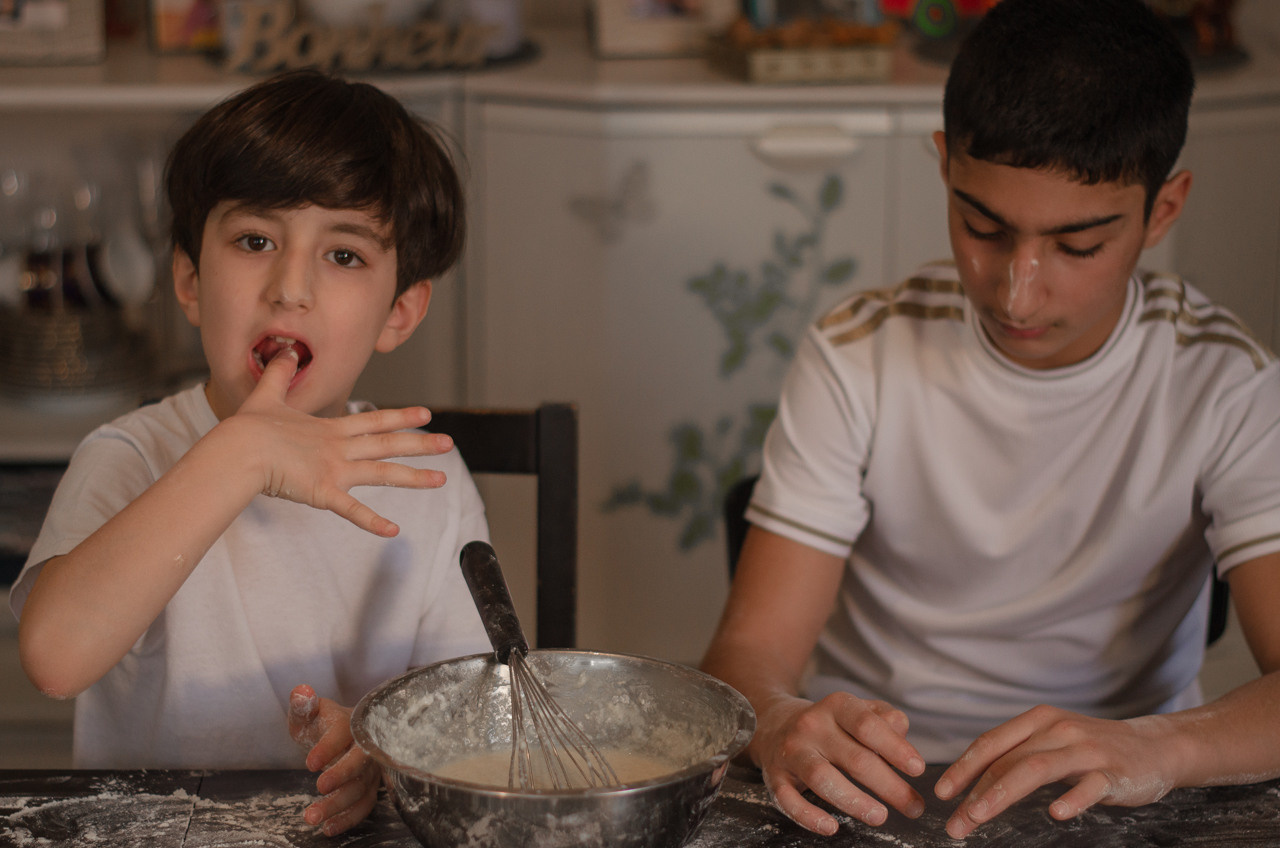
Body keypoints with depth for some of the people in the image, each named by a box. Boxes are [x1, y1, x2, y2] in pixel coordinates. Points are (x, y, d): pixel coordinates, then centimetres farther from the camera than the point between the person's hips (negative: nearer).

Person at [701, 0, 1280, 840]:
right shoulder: (860, 359, -6)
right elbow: (749, 650, -9)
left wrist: (1157, 745, -38)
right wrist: (780, 724, -33)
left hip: (1107, 804, 0)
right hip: (866, 793, 1)